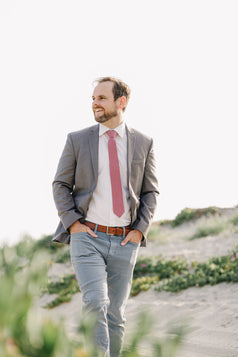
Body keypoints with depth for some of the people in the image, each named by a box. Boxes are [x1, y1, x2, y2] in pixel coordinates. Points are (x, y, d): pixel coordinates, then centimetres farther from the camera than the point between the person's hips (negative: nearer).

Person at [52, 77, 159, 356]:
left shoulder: (143, 144, 6)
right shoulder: (77, 140, 4)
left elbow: (150, 192, 10)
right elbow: (60, 185, 6)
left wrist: (140, 230, -2)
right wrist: (72, 223, -6)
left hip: (125, 241, 2)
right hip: (87, 237, -2)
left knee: (116, 313, 7)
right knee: (95, 304, -19)